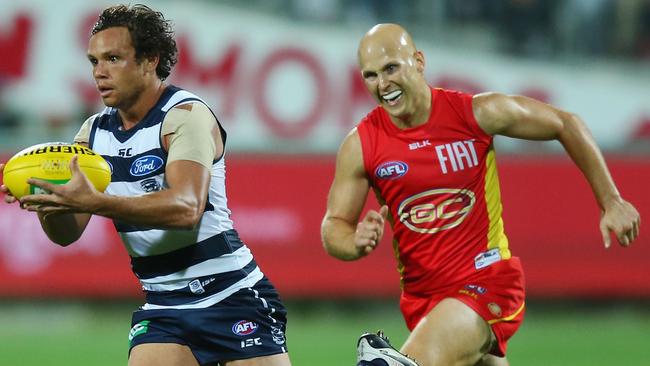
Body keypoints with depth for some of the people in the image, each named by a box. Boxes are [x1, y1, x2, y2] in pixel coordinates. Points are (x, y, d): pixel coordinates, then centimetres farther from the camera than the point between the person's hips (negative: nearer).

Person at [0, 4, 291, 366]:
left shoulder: (186, 115, -14)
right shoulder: (94, 132, 6)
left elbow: (186, 208, -30)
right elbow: (68, 233, 4)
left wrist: (96, 202, -40)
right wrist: (47, 202, -19)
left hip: (232, 296, -5)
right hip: (163, 306, 5)